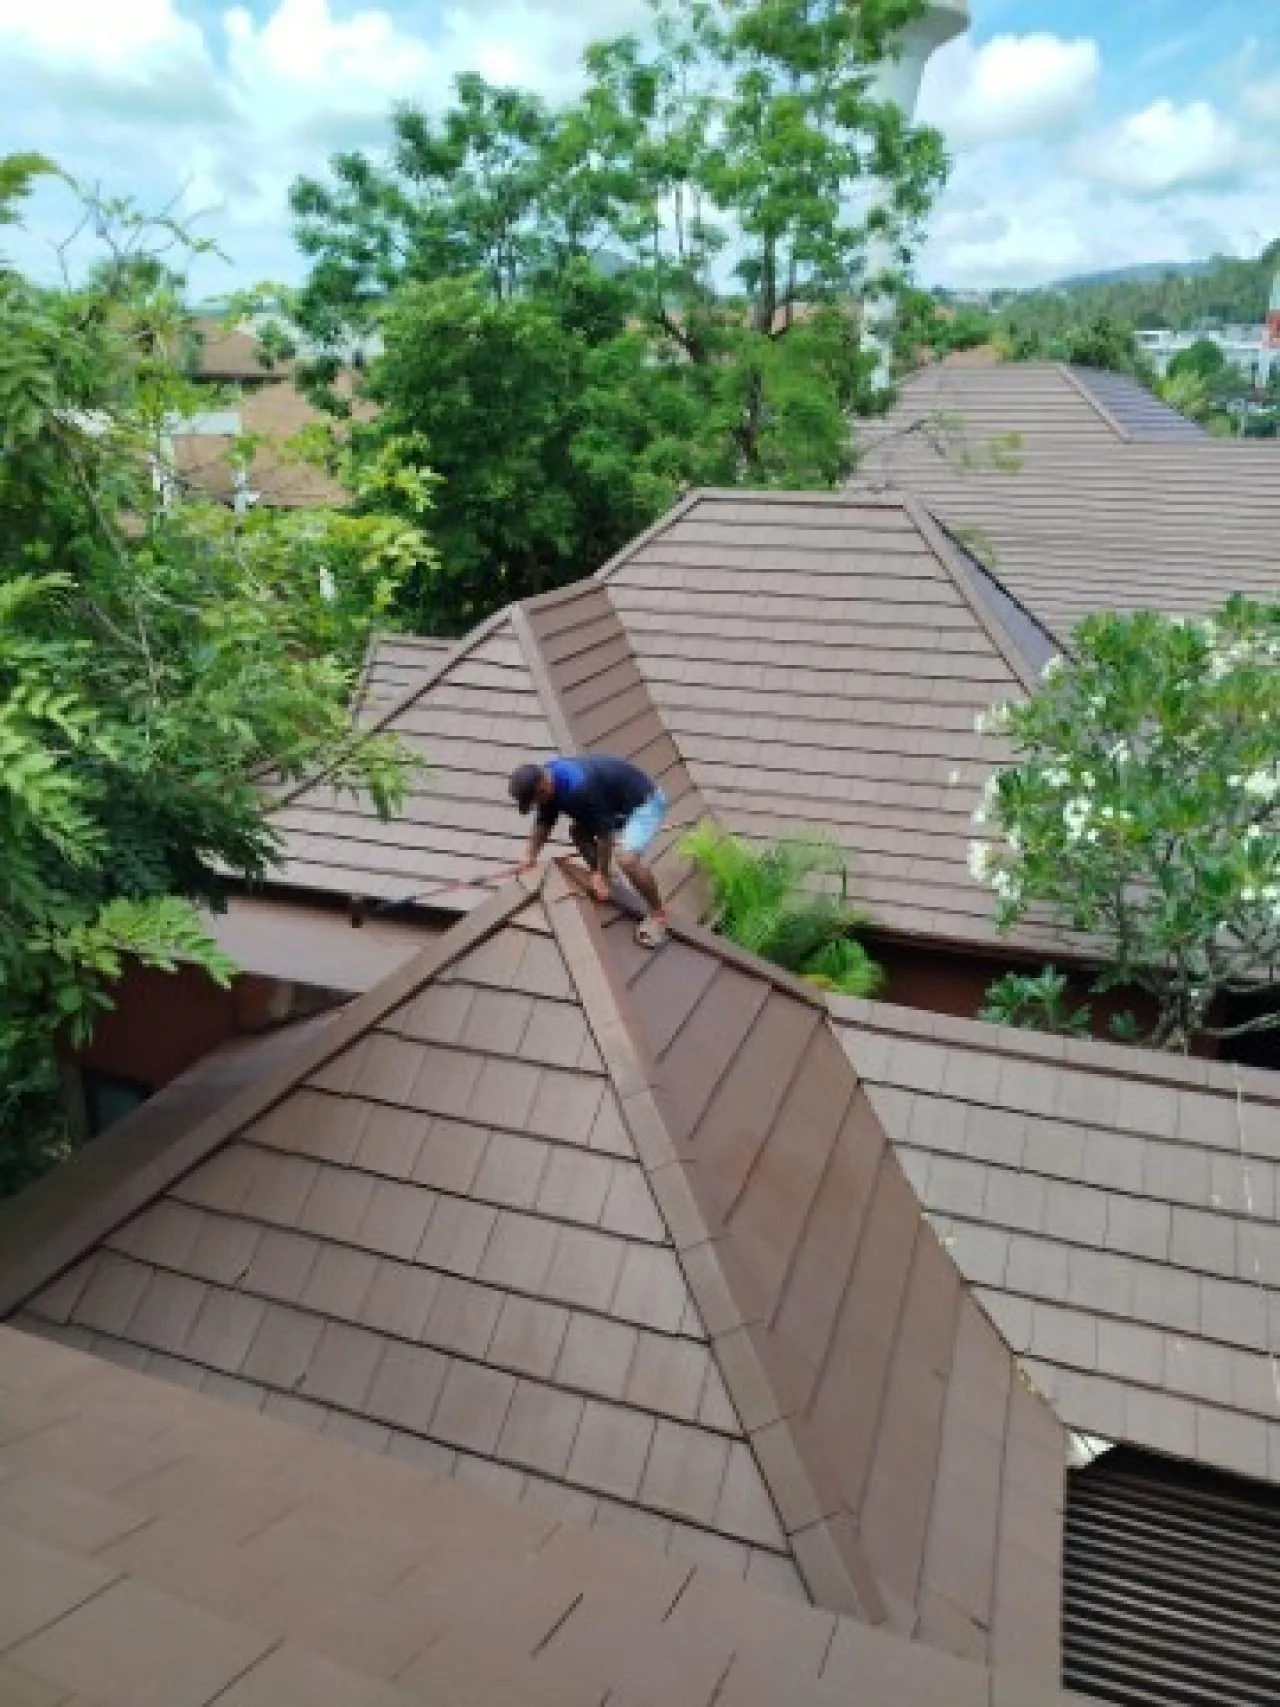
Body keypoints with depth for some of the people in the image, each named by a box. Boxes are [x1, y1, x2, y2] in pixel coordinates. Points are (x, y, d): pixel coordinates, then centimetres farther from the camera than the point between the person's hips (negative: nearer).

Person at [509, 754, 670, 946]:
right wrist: (531, 857, 6)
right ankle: (600, 884, 25)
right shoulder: (549, 778, -6)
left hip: (645, 802, -10)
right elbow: (543, 823, 11)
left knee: (627, 860, -26)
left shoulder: (579, 788, -34)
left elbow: (604, 832, -24)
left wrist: (601, 874, -13)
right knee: (578, 831, 13)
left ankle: (658, 913, -7)